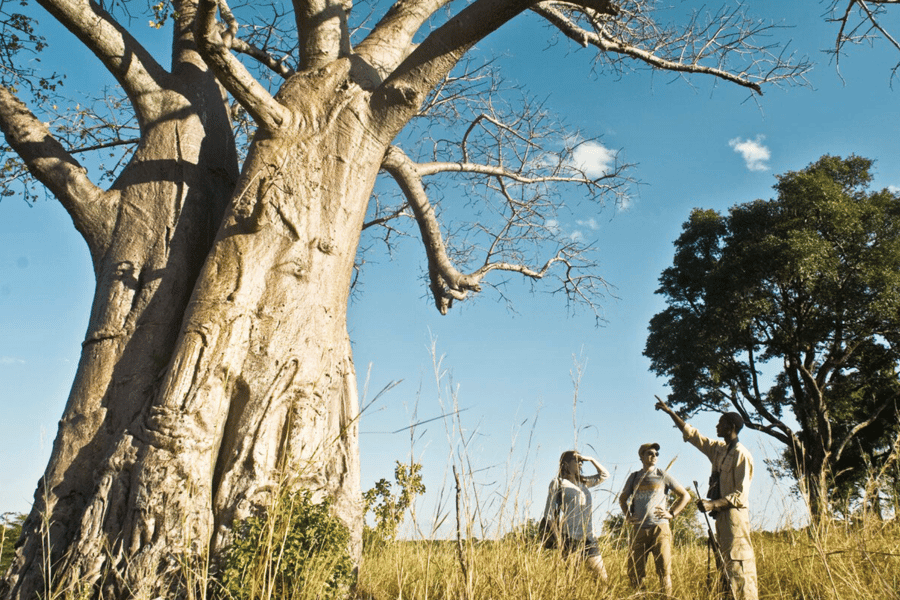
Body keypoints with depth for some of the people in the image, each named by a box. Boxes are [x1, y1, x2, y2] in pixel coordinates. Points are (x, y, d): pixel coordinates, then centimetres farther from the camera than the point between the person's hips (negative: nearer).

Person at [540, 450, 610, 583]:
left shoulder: (583, 482, 19)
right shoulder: (558, 483, 3)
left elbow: (604, 475, 32)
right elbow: (549, 512, 0)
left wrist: (591, 460, 17)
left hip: (588, 536, 6)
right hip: (570, 536, -6)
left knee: (603, 577, 2)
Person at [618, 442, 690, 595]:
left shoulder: (663, 476, 6)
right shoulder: (634, 477, 14)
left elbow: (685, 496, 9)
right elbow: (622, 498, 27)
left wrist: (672, 513, -1)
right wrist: (627, 516, 11)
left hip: (660, 529, -3)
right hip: (639, 530, 3)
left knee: (664, 570, -5)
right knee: (635, 572, 3)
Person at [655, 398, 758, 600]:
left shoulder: (741, 454, -12)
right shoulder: (718, 449, 12)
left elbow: (740, 495, -15)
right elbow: (691, 434, 22)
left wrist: (713, 504, -25)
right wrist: (670, 412, 20)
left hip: (734, 516, -9)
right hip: (721, 515, 9)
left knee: (738, 568, -11)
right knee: (728, 563, 11)